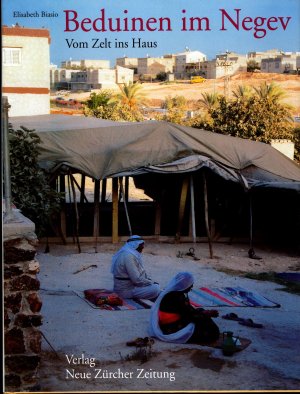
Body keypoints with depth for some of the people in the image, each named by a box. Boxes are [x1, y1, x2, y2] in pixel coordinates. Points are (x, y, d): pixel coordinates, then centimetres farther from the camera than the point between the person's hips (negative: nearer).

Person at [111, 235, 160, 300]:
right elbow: (137, 279, -24)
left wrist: (151, 281, 5)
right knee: (156, 289, -17)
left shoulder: (128, 253, 9)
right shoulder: (128, 256, -23)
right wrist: (152, 283, -11)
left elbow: (141, 273, 16)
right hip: (125, 290, -10)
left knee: (155, 284, 18)